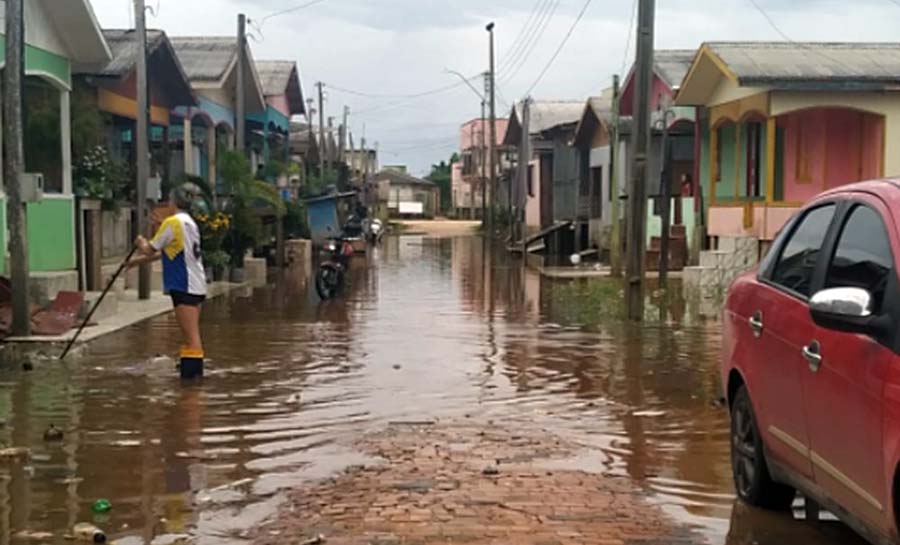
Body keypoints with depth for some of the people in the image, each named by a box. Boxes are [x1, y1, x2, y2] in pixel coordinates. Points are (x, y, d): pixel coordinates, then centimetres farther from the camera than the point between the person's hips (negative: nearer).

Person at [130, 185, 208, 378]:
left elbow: (150, 250, -5)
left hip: (184, 287, -9)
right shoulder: (190, 223, 17)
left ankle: (191, 375, -12)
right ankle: (193, 374, 17)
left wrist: (141, 243, 16)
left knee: (191, 338, -11)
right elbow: (164, 252, 23)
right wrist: (138, 261, 27)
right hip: (197, 286, 9)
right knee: (191, 338, 13)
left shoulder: (173, 222, -10)